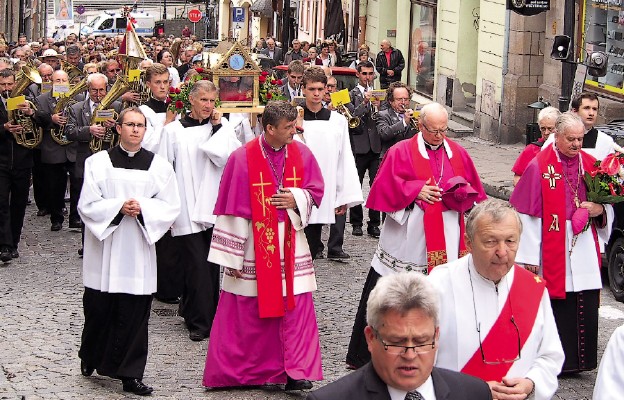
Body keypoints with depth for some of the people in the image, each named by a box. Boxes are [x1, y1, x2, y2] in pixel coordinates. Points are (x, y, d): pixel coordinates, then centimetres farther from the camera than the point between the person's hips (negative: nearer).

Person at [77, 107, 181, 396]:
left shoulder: (159, 166, 5)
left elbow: (171, 207, 3)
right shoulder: (98, 163, 1)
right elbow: (87, 205, -3)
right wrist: (118, 207, -17)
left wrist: (142, 208, -14)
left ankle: (130, 374, 7)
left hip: (139, 251, 1)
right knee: (99, 309, 5)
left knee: (134, 314, 0)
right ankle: (91, 357, 30)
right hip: (104, 249, -1)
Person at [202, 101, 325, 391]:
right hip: (254, 247, -3)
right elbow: (233, 210, -9)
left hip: (291, 246, 3)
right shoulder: (243, 159, -11)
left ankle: (295, 372, 7)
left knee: (295, 310, 1)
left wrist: (297, 200, -12)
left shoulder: (301, 154, 0)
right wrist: (233, 257, -8)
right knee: (245, 314, 5)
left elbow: (316, 192, 11)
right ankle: (231, 373, 17)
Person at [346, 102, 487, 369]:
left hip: (446, 241, 3)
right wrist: (415, 190, -16)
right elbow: (385, 187, -4)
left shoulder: (458, 154, 11)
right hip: (408, 239, -3)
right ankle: (364, 354, 9)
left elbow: (473, 191, 14)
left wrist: (457, 193, -7)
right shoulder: (401, 152, 0)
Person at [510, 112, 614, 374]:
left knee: (585, 308, 4)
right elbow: (527, 214, -6)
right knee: (556, 308, -1)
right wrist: (529, 257, -9)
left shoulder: (590, 165, 9)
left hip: (585, 252, 4)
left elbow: (607, 205, 19)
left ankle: (578, 360, 15)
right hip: (552, 251, -4)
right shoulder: (539, 166, -5)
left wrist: (600, 209, -6)